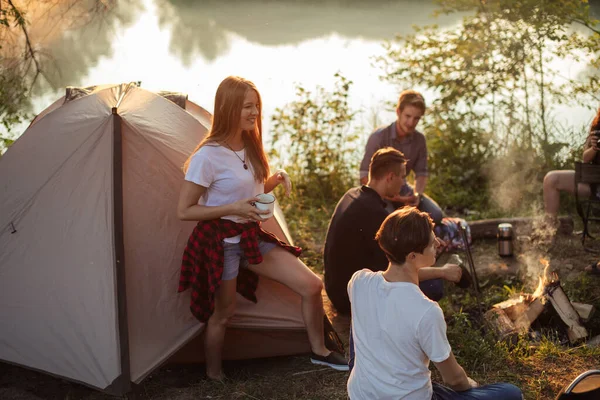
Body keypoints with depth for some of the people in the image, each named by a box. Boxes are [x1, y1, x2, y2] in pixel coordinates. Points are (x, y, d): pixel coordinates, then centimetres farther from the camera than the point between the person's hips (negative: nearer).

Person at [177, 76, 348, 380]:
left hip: (251, 236, 7)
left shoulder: (250, 147, 3)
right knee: (222, 313, 6)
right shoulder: (208, 156, -21)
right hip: (220, 242, -7)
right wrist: (234, 209, -26)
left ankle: (319, 352, 23)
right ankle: (213, 377, 29)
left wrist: (275, 179, -4)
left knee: (311, 285, 4)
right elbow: (184, 211, -18)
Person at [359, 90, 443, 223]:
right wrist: (389, 195, -28)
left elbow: (421, 173, 4)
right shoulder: (378, 137, -18)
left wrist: (417, 194, -17)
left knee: (436, 215, -16)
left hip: (401, 188, 4)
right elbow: (365, 176, -16)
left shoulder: (419, 140, -5)